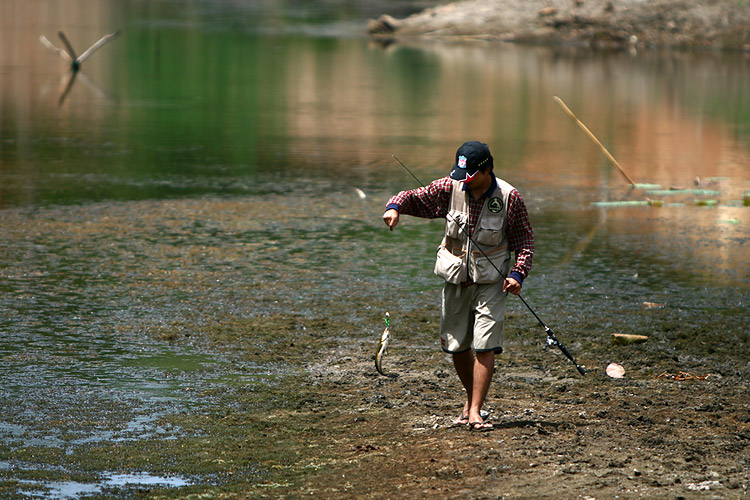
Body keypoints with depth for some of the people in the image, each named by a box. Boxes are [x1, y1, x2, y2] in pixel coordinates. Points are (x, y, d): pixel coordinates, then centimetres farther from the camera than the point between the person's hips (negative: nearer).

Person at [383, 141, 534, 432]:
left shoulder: (509, 198, -12)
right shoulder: (451, 187, -6)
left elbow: (525, 241, -5)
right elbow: (416, 198, 0)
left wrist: (518, 274, -19)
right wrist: (395, 206, -23)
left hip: (490, 280, -4)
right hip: (455, 279, 4)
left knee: (485, 347, -12)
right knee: (456, 346, 11)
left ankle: (475, 412, -10)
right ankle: (472, 400, 31)